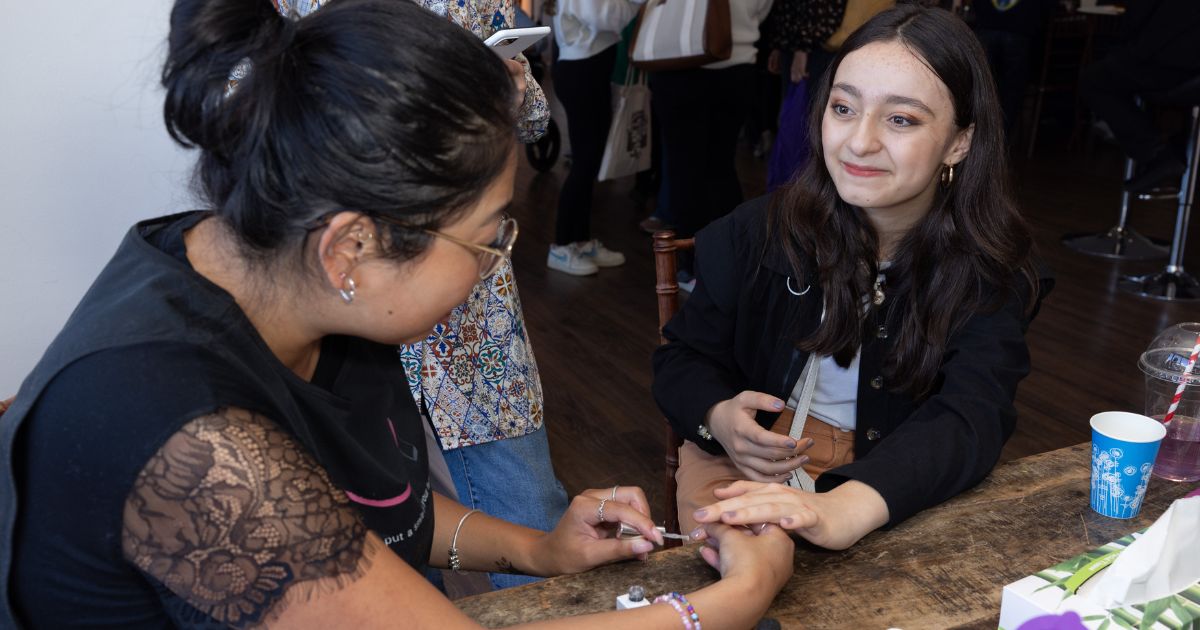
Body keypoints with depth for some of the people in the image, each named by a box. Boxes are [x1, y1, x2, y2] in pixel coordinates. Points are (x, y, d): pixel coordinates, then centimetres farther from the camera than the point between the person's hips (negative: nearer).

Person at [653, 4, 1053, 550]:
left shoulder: (990, 268, -9)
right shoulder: (758, 232, -5)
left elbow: (968, 420, -24)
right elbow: (684, 358, 5)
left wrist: (848, 509, -45)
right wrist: (717, 417, -20)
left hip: (896, 495, 0)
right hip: (748, 460, 1)